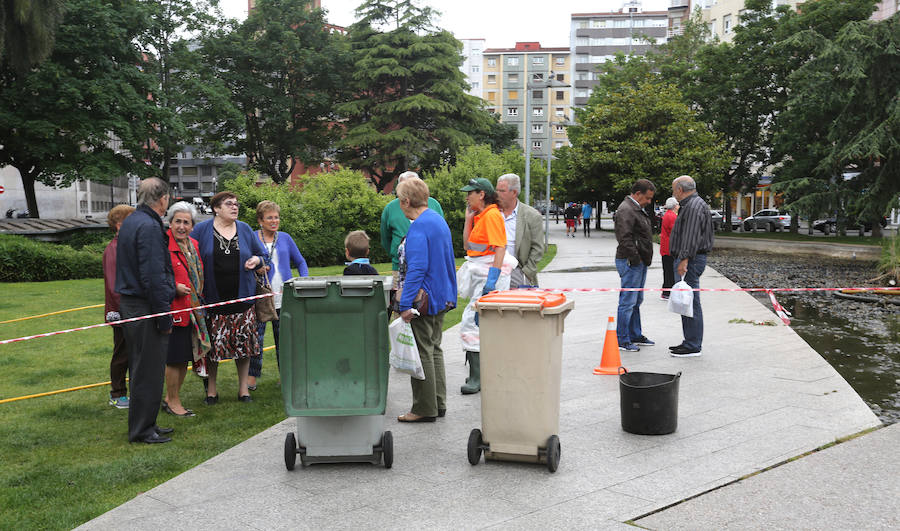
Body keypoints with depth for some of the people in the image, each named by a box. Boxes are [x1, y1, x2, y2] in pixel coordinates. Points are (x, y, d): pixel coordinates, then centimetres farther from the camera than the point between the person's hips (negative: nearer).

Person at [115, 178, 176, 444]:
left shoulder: (130, 222, 15)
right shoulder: (149, 226, -17)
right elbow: (153, 276, -21)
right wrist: (164, 317, -18)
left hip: (130, 303, 10)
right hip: (146, 307, -10)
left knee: (142, 368, 17)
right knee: (149, 370, -1)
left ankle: (142, 425, 26)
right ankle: (142, 429, 7)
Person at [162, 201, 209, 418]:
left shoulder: (194, 245, 13)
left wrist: (199, 302, 17)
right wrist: (173, 288, -20)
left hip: (192, 310, 8)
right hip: (174, 309, -8)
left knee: (185, 357, 13)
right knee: (175, 358, 0)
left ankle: (169, 399, 27)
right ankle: (173, 401, 14)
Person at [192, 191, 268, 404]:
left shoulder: (245, 229, 10)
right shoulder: (202, 229, 2)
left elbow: (263, 255, 17)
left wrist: (257, 261, -6)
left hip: (242, 298, 2)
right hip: (212, 298, -2)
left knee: (243, 344, 4)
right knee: (212, 346, 1)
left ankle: (243, 388, 17)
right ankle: (211, 389, 16)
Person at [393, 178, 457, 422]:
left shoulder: (418, 228, -19)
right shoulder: (438, 220, 11)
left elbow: (417, 269, -25)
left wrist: (405, 305, -24)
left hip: (424, 298, -10)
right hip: (442, 297, 10)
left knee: (422, 352, -1)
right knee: (434, 349, 17)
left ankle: (424, 409, 8)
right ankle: (438, 404, 24)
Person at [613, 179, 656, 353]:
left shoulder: (638, 209, 18)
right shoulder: (626, 210, -16)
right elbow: (624, 238, -24)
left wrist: (644, 259, 17)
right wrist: (635, 259, -21)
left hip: (639, 262, 11)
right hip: (630, 262, -11)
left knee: (636, 301, 17)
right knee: (628, 301, -7)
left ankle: (635, 335, 26)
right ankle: (621, 340, -1)